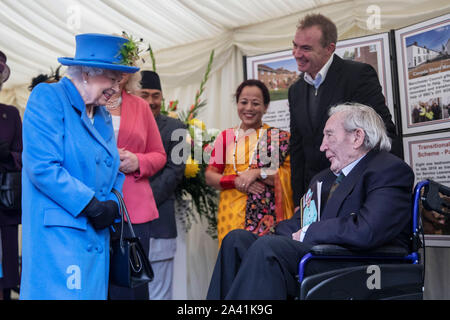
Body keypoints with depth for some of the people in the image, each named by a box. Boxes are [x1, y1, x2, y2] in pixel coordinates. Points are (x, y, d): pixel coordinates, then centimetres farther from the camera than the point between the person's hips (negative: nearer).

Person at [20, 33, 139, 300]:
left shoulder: (103, 115, 16)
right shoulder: (48, 98, -7)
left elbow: (113, 170, 20)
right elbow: (42, 167, -17)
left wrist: (113, 203, -2)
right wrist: (92, 206, -15)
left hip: (96, 236, 8)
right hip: (57, 237, -8)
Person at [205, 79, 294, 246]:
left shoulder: (280, 138, 6)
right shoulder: (226, 137, 14)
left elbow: (291, 176, -3)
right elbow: (209, 175, 10)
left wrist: (258, 173, -13)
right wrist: (236, 181, -7)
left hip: (268, 216, -2)